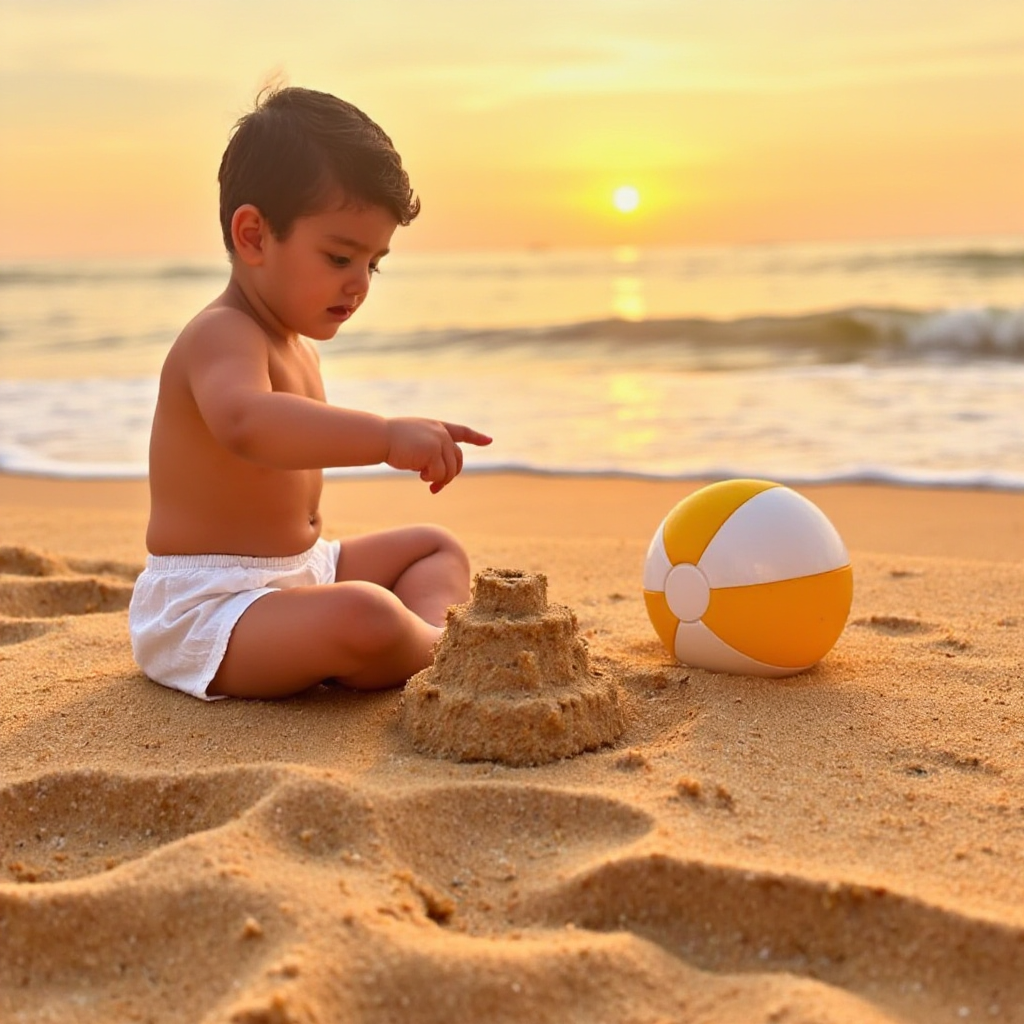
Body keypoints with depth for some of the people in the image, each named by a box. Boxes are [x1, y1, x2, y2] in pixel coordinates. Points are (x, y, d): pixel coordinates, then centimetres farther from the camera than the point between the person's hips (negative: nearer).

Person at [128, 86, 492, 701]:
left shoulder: (295, 343, 14)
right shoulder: (222, 337, -20)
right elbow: (245, 422, -45)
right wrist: (386, 435, -54)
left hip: (298, 570, 10)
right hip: (205, 607, -10)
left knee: (437, 548, 17)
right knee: (365, 618, -36)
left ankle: (434, 633, -11)